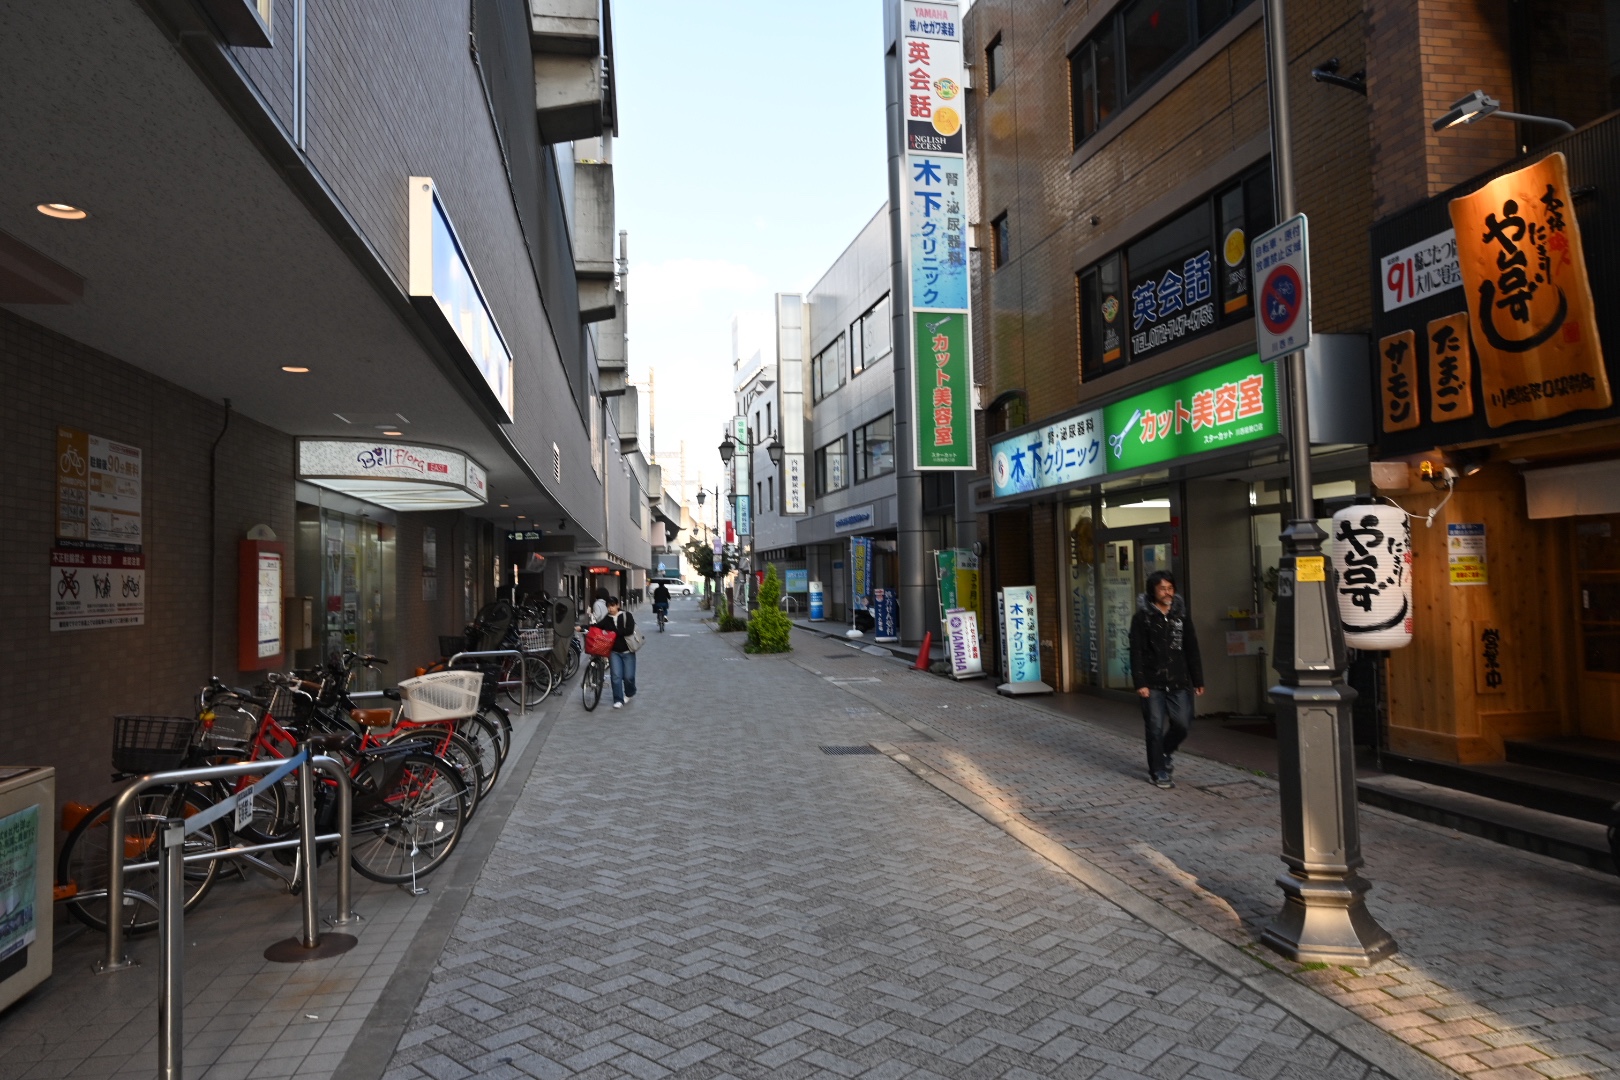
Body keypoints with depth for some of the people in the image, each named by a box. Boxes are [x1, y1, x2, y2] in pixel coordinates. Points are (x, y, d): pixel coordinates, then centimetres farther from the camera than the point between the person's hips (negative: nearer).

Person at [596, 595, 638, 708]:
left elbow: (629, 630, -18)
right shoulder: (606, 619, 4)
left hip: (627, 651, -2)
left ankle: (629, 693, 31)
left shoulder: (626, 615, -6)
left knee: (628, 676, 1)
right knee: (616, 676, -8)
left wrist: (614, 631, -20)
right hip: (614, 651, 2)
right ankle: (618, 700, 1)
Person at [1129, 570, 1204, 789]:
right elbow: (1137, 653, -7)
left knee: (1182, 725, 3)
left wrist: (1198, 680, 8)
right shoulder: (1142, 617, -3)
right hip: (1153, 684, -3)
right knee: (1156, 729, 0)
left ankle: (1165, 753, 33)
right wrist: (1140, 683, -14)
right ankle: (1158, 772, 14)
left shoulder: (1181, 615, 8)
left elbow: (1192, 650, 11)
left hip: (1179, 682, 3)